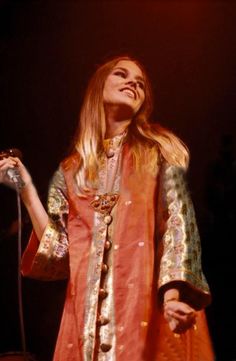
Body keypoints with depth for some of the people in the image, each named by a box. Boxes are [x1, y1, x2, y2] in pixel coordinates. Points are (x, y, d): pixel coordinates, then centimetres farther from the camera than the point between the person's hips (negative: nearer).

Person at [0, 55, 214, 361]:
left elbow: (178, 223, -4)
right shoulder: (70, 171, 13)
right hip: (89, 311, 2)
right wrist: (27, 190, 1)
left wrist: (173, 291, -19)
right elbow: (60, 254, 6)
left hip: (152, 302, -2)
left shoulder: (159, 150, 8)